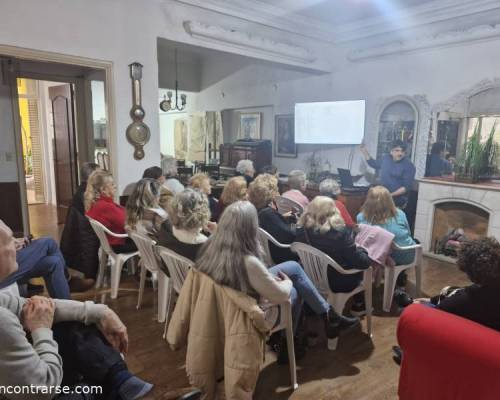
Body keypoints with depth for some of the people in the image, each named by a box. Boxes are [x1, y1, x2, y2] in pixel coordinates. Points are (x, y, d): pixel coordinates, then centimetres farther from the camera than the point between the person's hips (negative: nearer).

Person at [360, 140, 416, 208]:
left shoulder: (409, 166, -11)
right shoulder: (386, 158, 5)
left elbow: (407, 187, -15)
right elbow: (374, 164, 26)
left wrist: (391, 195, -23)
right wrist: (365, 152, 19)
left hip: (397, 200, -5)